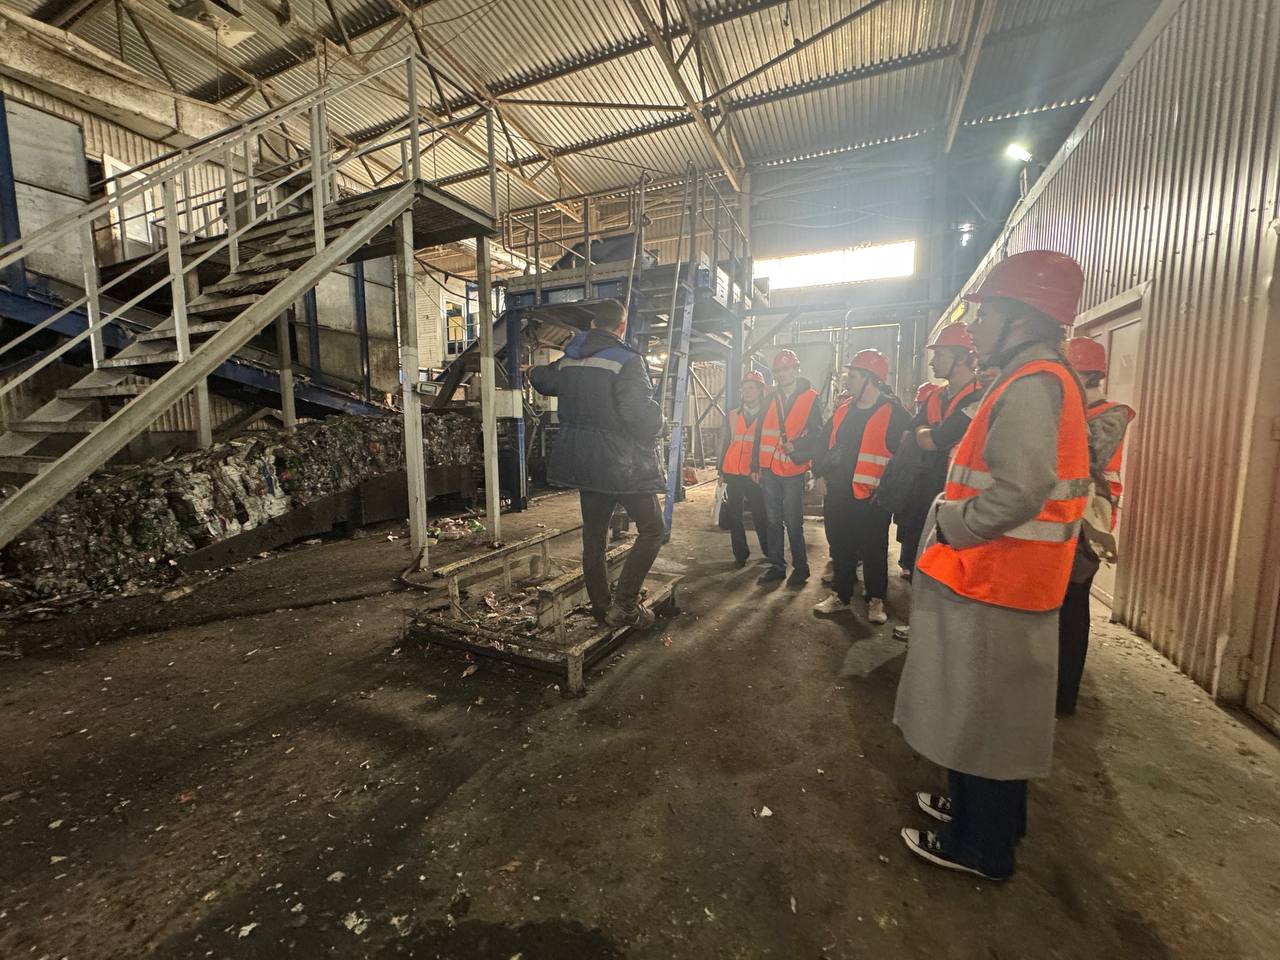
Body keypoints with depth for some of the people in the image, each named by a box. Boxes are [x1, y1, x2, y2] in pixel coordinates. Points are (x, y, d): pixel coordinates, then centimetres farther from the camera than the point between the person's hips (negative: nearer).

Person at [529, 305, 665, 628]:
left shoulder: (567, 361, 8)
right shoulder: (627, 362, -15)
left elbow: (542, 380, 29)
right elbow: (638, 414, -26)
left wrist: (534, 372, 53)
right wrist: (657, 419, -3)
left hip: (584, 464, 7)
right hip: (624, 466, -7)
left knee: (594, 535, 15)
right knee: (652, 529, 8)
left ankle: (601, 607, 26)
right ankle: (624, 605, 3)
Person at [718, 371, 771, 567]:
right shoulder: (732, 415, 13)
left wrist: (761, 468, -11)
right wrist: (721, 470, 11)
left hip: (756, 475, -3)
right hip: (733, 474, 4)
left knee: (760, 516, -1)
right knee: (733, 516, 6)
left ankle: (770, 553, 16)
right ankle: (740, 554, 16)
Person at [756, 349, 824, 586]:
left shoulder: (810, 397, -2)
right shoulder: (771, 399, 12)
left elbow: (816, 433, -7)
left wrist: (796, 446, -23)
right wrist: (757, 465, 11)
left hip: (793, 470, -5)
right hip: (769, 469, 5)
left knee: (793, 523, 0)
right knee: (773, 520, 11)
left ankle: (800, 567, 16)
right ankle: (776, 566, 22)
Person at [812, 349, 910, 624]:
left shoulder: (893, 413, -10)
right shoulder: (844, 409, 10)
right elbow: (825, 441, 18)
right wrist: (824, 472, 11)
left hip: (872, 498, -6)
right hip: (838, 493, 6)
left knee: (873, 551, 9)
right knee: (840, 548, 14)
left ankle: (876, 600, 25)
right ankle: (840, 595, 28)